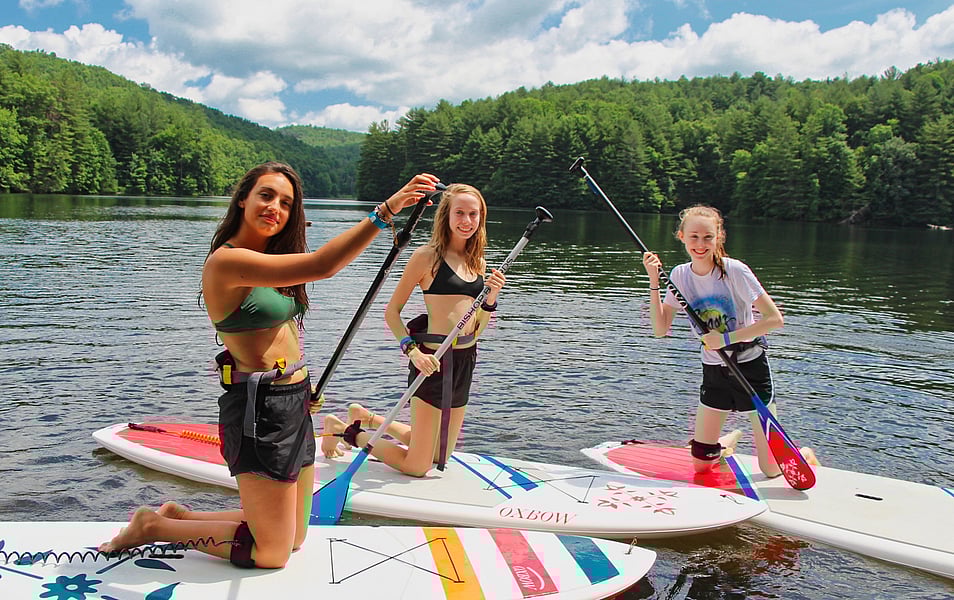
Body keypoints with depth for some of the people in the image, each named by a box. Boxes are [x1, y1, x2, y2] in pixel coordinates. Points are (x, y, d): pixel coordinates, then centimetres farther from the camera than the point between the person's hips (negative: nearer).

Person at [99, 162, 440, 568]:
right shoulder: (227, 260, -19)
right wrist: (386, 209, -31)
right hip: (259, 410, -10)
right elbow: (320, 266, -31)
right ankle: (154, 526, 17)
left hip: (292, 403, 10)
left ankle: (178, 516, 30)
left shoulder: (267, 256, 9)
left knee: (293, 537, 19)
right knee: (272, 552, 3)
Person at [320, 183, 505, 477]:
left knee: (440, 456, 21)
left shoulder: (478, 262, 10)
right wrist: (412, 350, -20)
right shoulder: (428, 256, -9)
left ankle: (365, 417, 37)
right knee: (417, 466, -1)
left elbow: (475, 331, 13)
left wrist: (490, 299, -4)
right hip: (433, 360, -8)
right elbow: (391, 311, -8)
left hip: (465, 361, 8)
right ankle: (342, 428, 18)